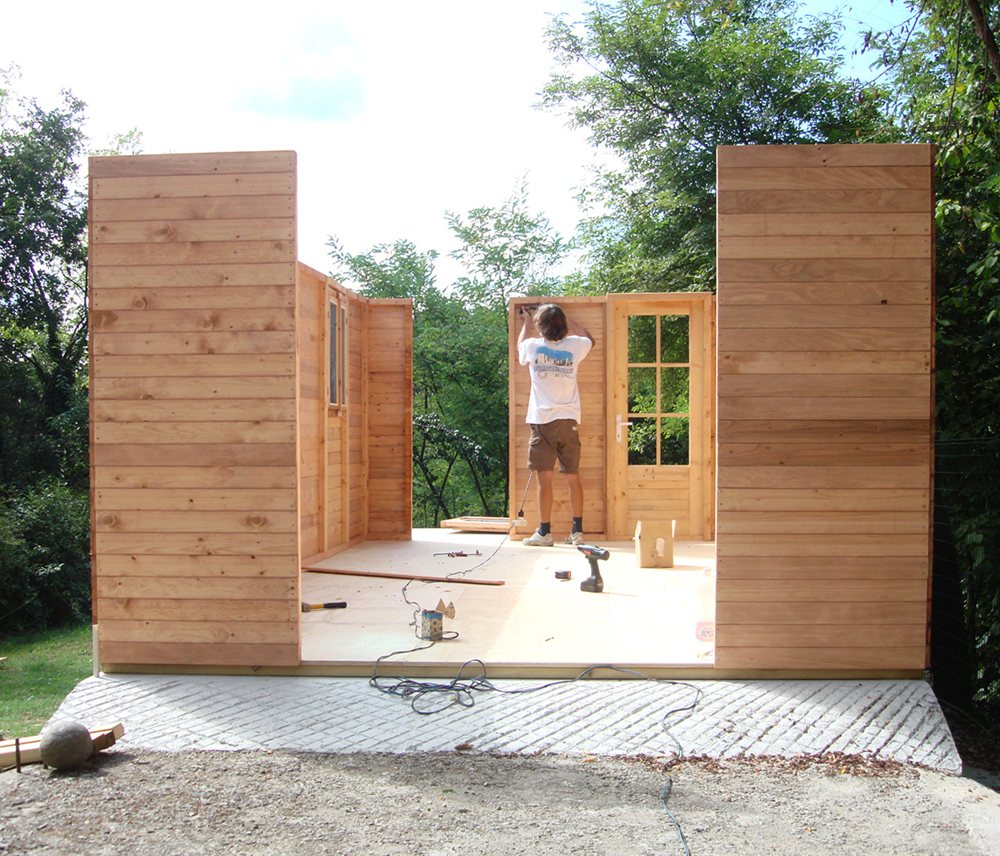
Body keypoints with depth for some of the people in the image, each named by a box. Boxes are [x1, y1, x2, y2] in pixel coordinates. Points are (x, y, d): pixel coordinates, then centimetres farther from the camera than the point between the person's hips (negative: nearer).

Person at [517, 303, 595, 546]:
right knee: (573, 478, 8)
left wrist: (526, 323, 37)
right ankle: (577, 531, 12)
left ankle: (544, 533, 1)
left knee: (544, 479, -1)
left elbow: (520, 349, 25)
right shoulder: (574, 346, 3)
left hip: (543, 420, -2)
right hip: (569, 420, 2)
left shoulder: (532, 346, -2)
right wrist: (568, 320, 36)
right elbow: (590, 339, 29)